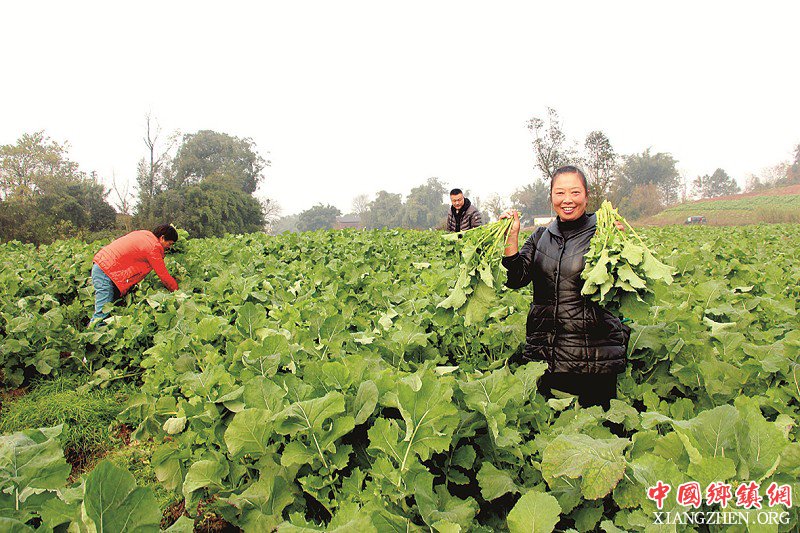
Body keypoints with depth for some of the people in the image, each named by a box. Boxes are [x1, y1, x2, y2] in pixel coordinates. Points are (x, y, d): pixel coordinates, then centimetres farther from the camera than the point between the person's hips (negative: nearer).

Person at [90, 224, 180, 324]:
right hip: (106, 271, -10)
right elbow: (164, 276, -8)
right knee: (102, 314, -12)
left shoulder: (144, 234, 12)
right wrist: (177, 291, 4)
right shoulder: (153, 247, -14)